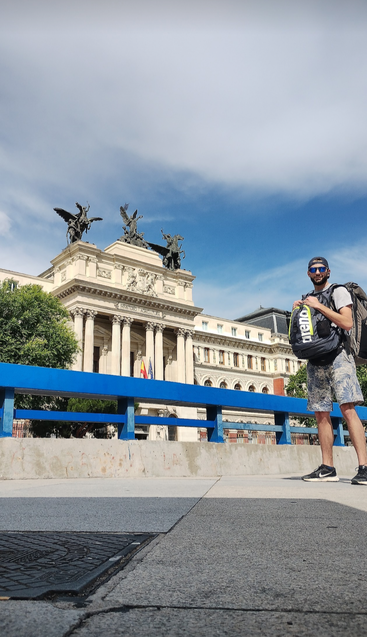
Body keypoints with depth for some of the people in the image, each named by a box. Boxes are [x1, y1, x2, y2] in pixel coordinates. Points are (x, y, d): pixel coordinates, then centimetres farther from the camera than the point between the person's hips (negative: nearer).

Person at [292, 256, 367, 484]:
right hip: (315, 360, 6)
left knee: (348, 409, -16)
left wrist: (318, 306, -11)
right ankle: (327, 468, 6)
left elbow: (347, 323, -11)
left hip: (337, 356, -6)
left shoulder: (339, 291, 4)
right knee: (321, 413, 2)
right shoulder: (307, 299, 22)